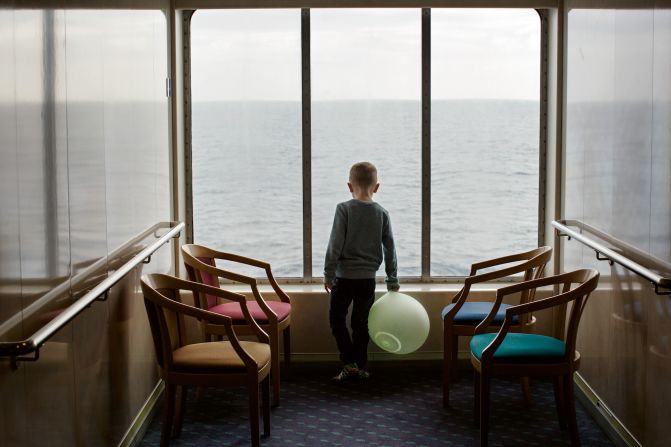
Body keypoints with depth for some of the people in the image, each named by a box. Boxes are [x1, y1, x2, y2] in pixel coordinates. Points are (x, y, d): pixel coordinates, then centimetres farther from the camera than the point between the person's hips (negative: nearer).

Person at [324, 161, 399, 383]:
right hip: (368, 278, 4)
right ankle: (361, 367, 18)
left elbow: (335, 244, -12)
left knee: (336, 319, 8)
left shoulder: (344, 209, -9)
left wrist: (328, 274, -4)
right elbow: (390, 248, 5)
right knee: (361, 322, 13)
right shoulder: (382, 213, 2)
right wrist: (392, 280, 14)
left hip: (345, 276, -4)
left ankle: (350, 363, -1)